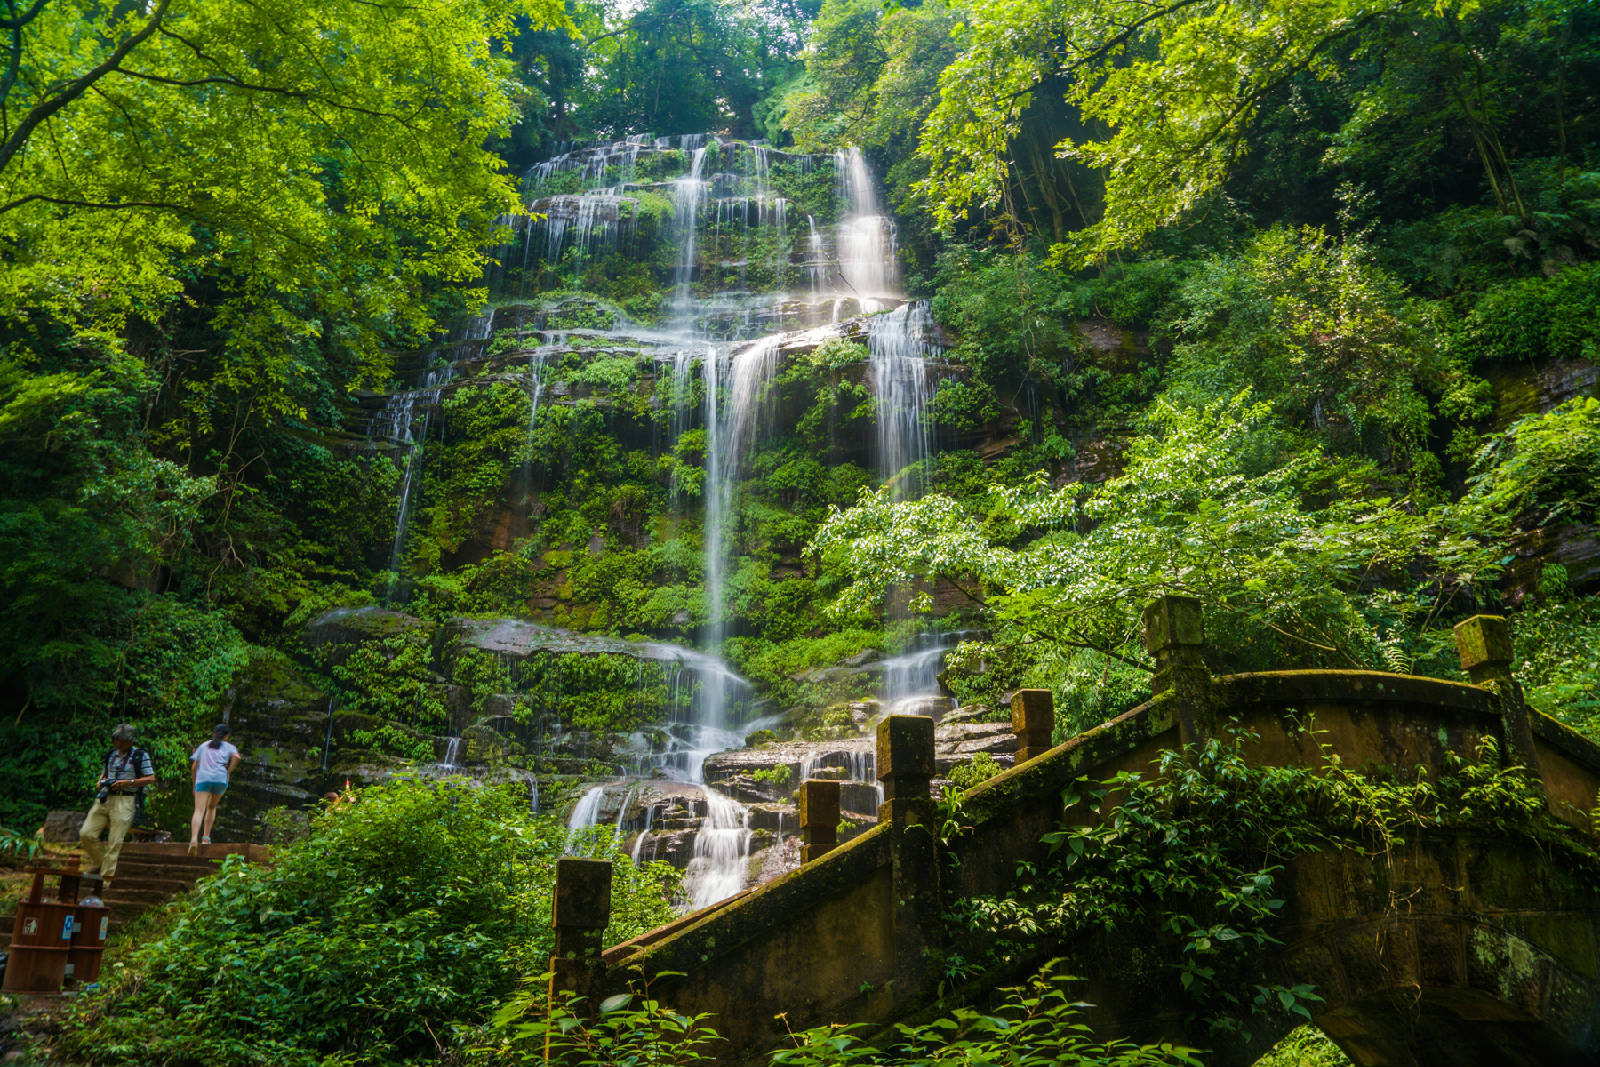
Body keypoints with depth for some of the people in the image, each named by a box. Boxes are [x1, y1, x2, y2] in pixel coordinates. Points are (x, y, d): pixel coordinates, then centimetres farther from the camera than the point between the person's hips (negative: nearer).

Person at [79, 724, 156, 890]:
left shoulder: (140, 755, 0)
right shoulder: (111, 754, 16)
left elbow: (151, 778, -3)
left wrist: (129, 782, -13)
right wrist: (101, 782, 6)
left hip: (125, 801, -5)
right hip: (105, 799, 5)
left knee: (115, 841, -7)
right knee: (86, 834, -5)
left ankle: (107, 878, -1)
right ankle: (96, 865, 16)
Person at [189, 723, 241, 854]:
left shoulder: (204, 745, 26)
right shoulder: (229, 747, 21)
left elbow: (194, 767, 20)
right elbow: (236, 756, -3)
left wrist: (195, 784, 28)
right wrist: (228, 772, 5)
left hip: (203, 778, 0)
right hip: (220, 779, 0)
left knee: (199, 811, -13)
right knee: (211, 807, 23)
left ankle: (194, 839, -33)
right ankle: (206, 837, 14)